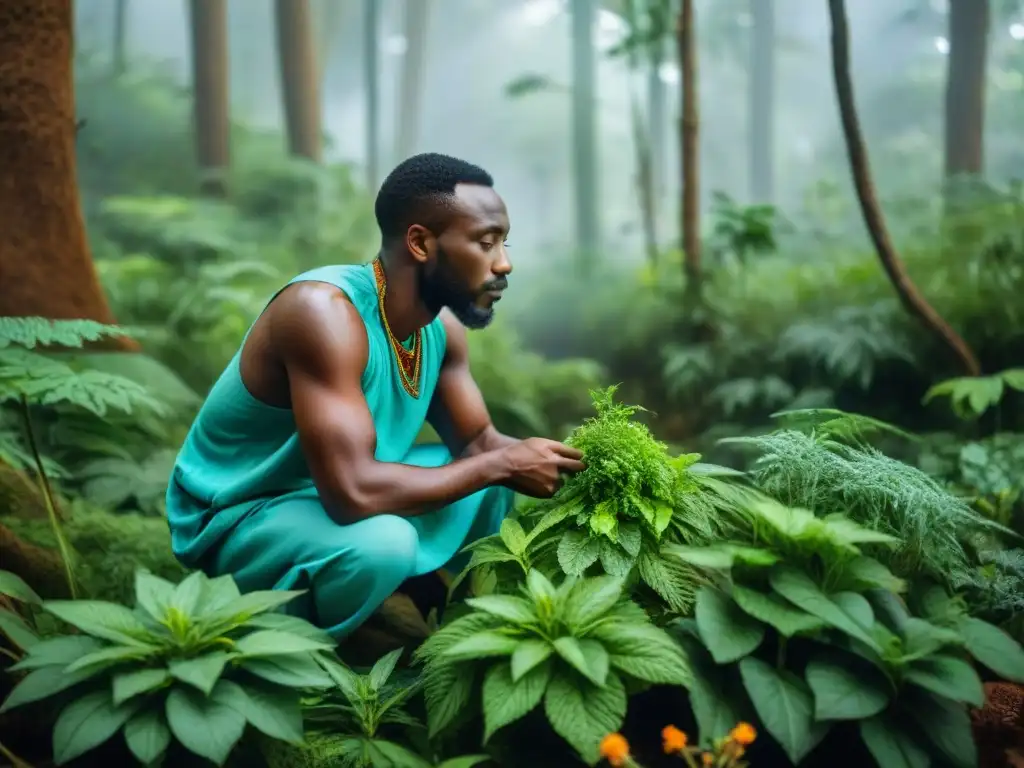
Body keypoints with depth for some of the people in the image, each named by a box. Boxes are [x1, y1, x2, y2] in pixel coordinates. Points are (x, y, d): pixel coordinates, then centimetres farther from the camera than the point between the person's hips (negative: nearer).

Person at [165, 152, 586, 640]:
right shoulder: (324, 311, -32)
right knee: (381, 542, -35)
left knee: (495, 475, 5)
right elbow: (354, 493, -38)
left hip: (327, 495, 8)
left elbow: (478, 442, 6)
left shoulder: (442, 324, -5)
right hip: (233, 517, -8)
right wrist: (501, 464, -27)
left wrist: (566, 460, -14)